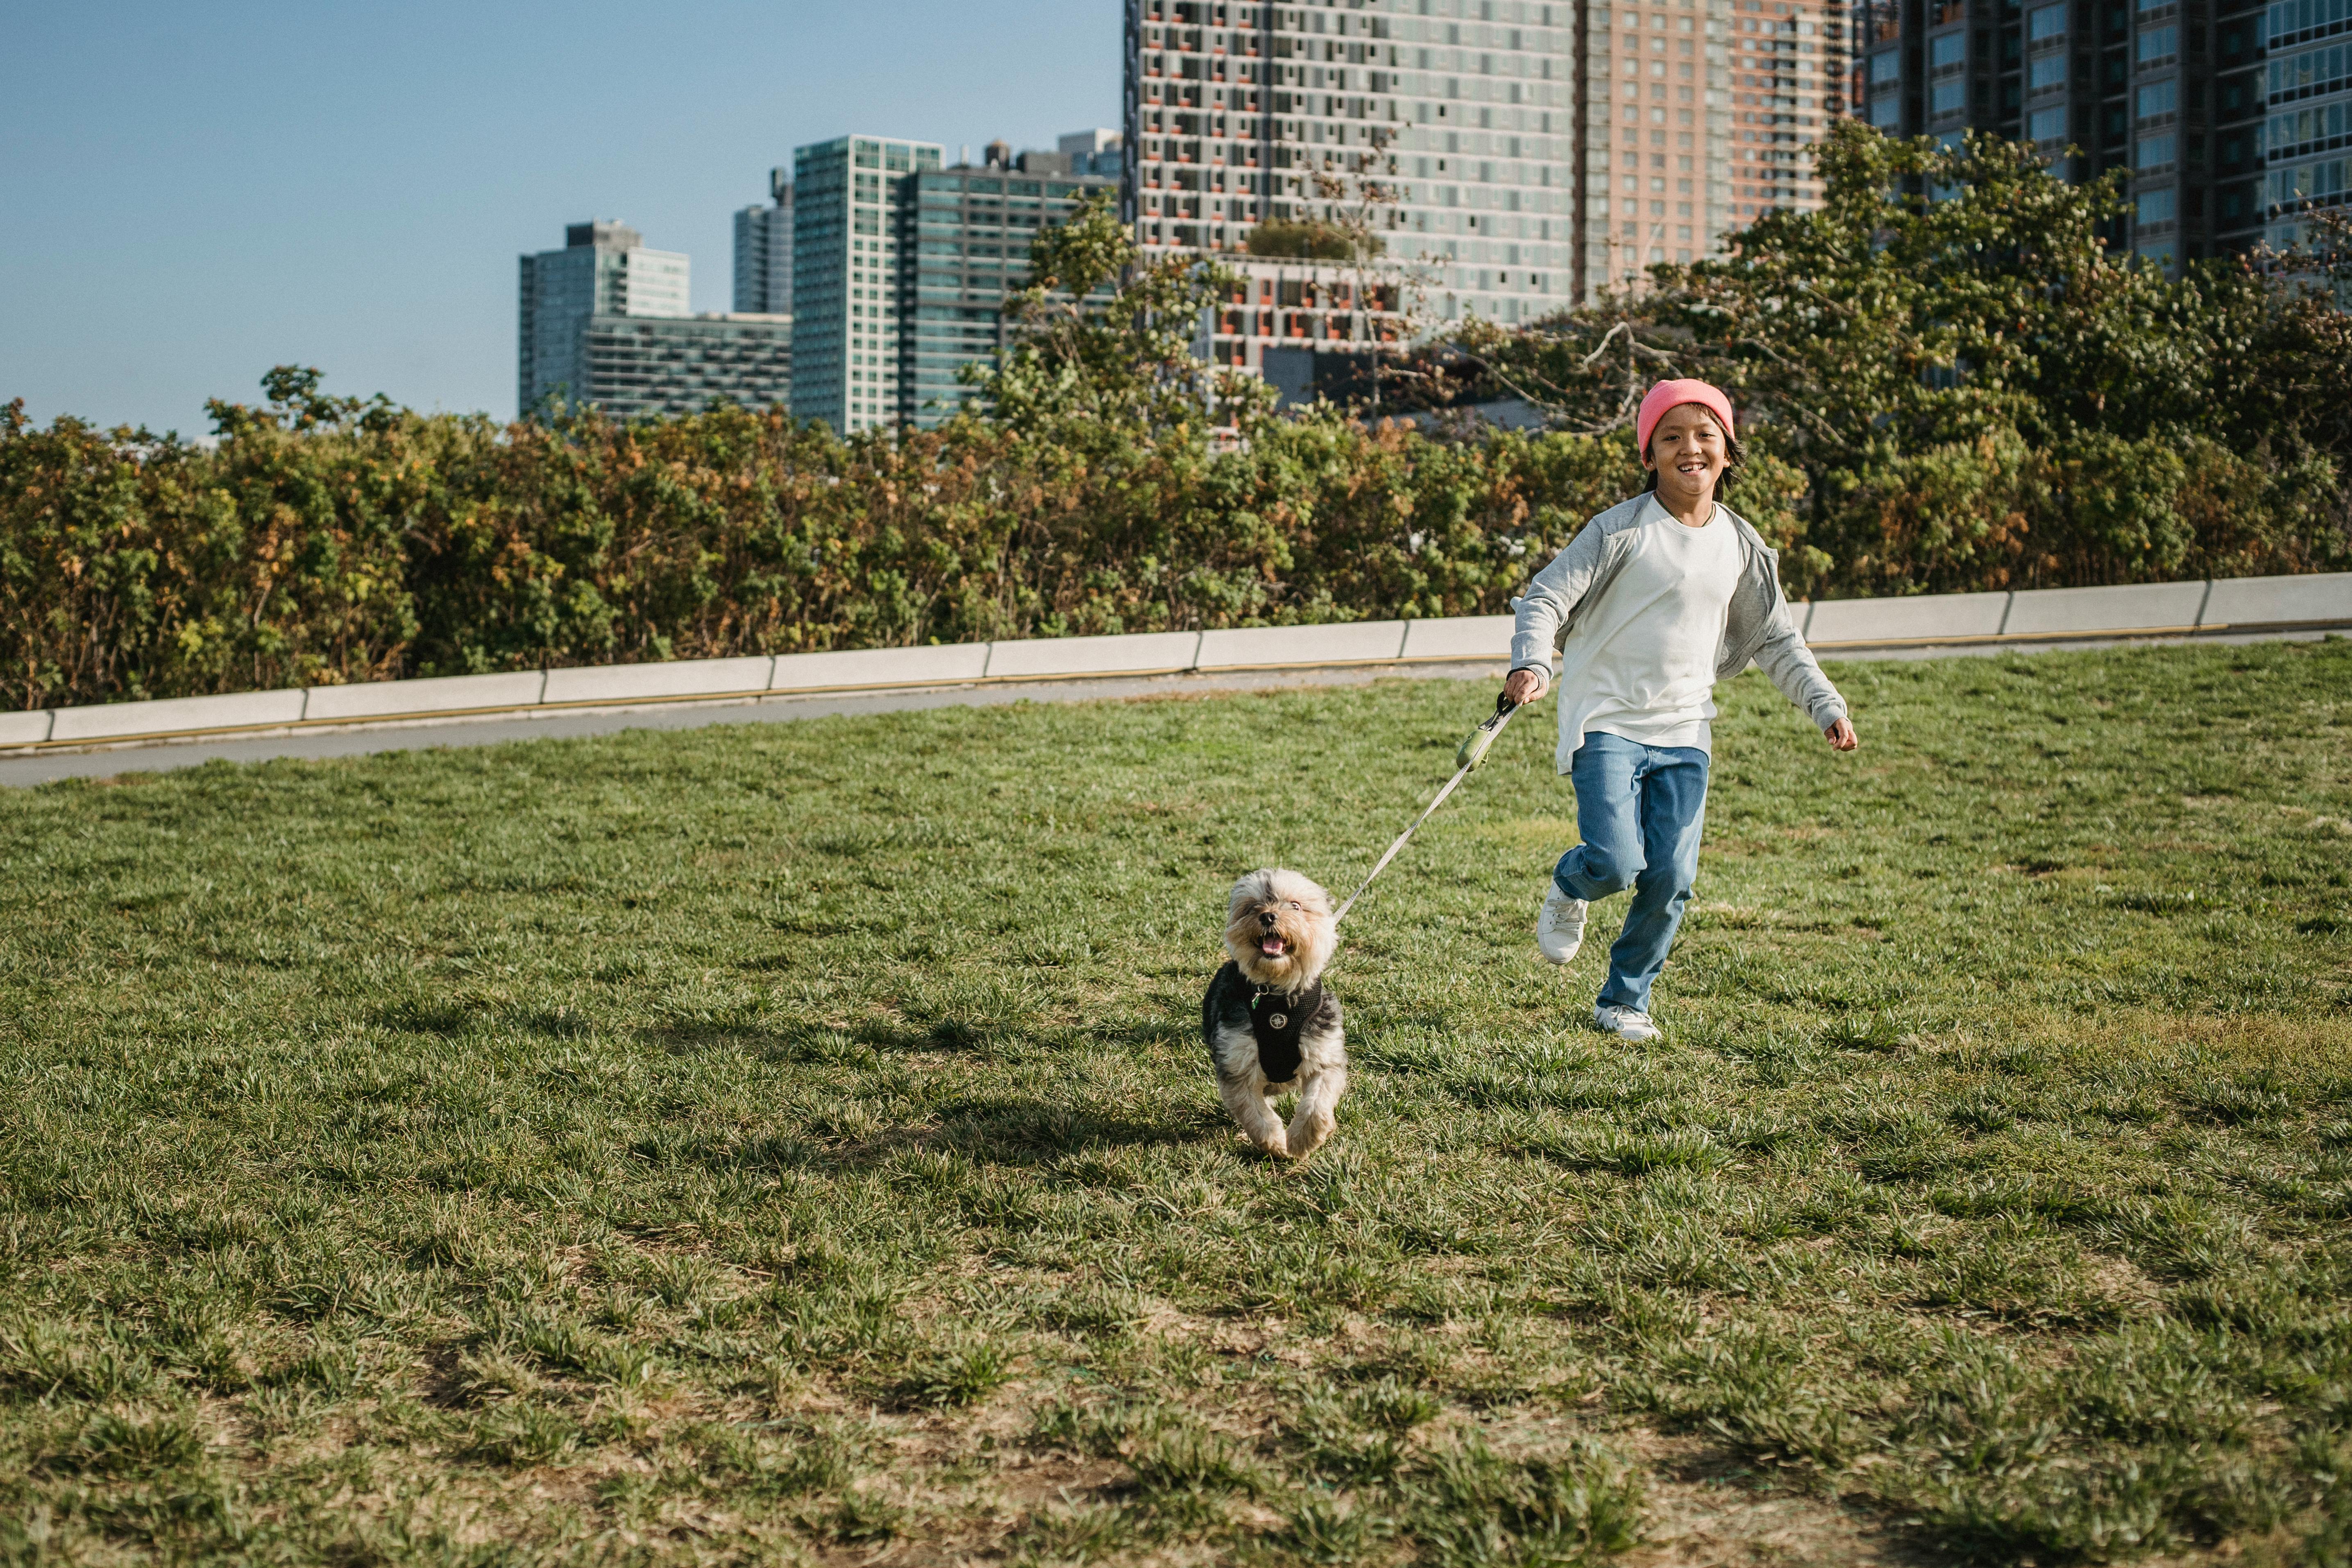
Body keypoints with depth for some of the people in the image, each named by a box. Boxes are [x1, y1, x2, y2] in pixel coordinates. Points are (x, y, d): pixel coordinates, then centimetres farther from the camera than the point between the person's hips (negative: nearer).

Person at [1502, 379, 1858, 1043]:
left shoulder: (1740, 544, 8)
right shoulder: (1622, 530, -8)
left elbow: (1775, 639, 18)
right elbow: (1544, 598, -11)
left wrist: (1827, 706, 9)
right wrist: (1531, 665, -30)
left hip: (1684, 732, 4)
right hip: (1608, 721, -4)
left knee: (1671, 879, 0)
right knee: (1615, 864, -18)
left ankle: (1625, 1000, 21)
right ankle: (1568, 889, 20)